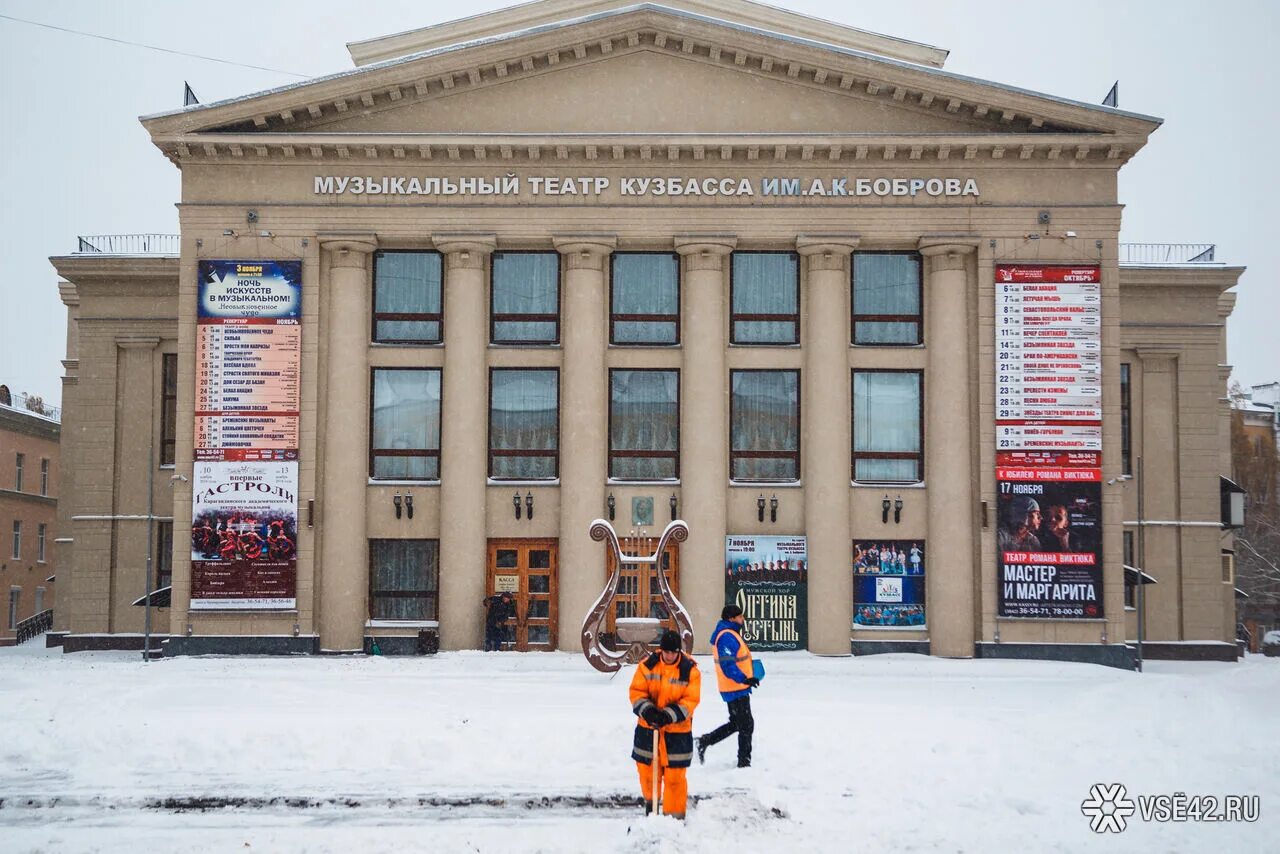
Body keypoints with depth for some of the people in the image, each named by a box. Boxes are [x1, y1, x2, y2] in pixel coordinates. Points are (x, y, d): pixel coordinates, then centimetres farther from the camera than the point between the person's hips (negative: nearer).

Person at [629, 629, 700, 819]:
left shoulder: (690, 670, -10)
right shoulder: (647, 665, -5)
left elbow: (690, 700, -13)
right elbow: (637, 691, -5)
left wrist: (668, 715, -25)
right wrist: (647, 711, -23)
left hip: (677, 731, -2)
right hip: (647, 728, 2)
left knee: (675, 776, -2)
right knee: (647, 769, 14)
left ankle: (675, 816, 10)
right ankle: (650, 801, 41)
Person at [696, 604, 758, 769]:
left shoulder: (731, 635, 15)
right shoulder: (727, 637, -19)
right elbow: (728, 666, -27)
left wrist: (746, 678, 24)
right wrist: (745, 679, -33)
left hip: (737, 689, 10)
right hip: (736, 689, -10)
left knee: (735, 724, 19)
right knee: (746, 725, -1)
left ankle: (704, 741, 20)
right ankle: (744, 762, 8)